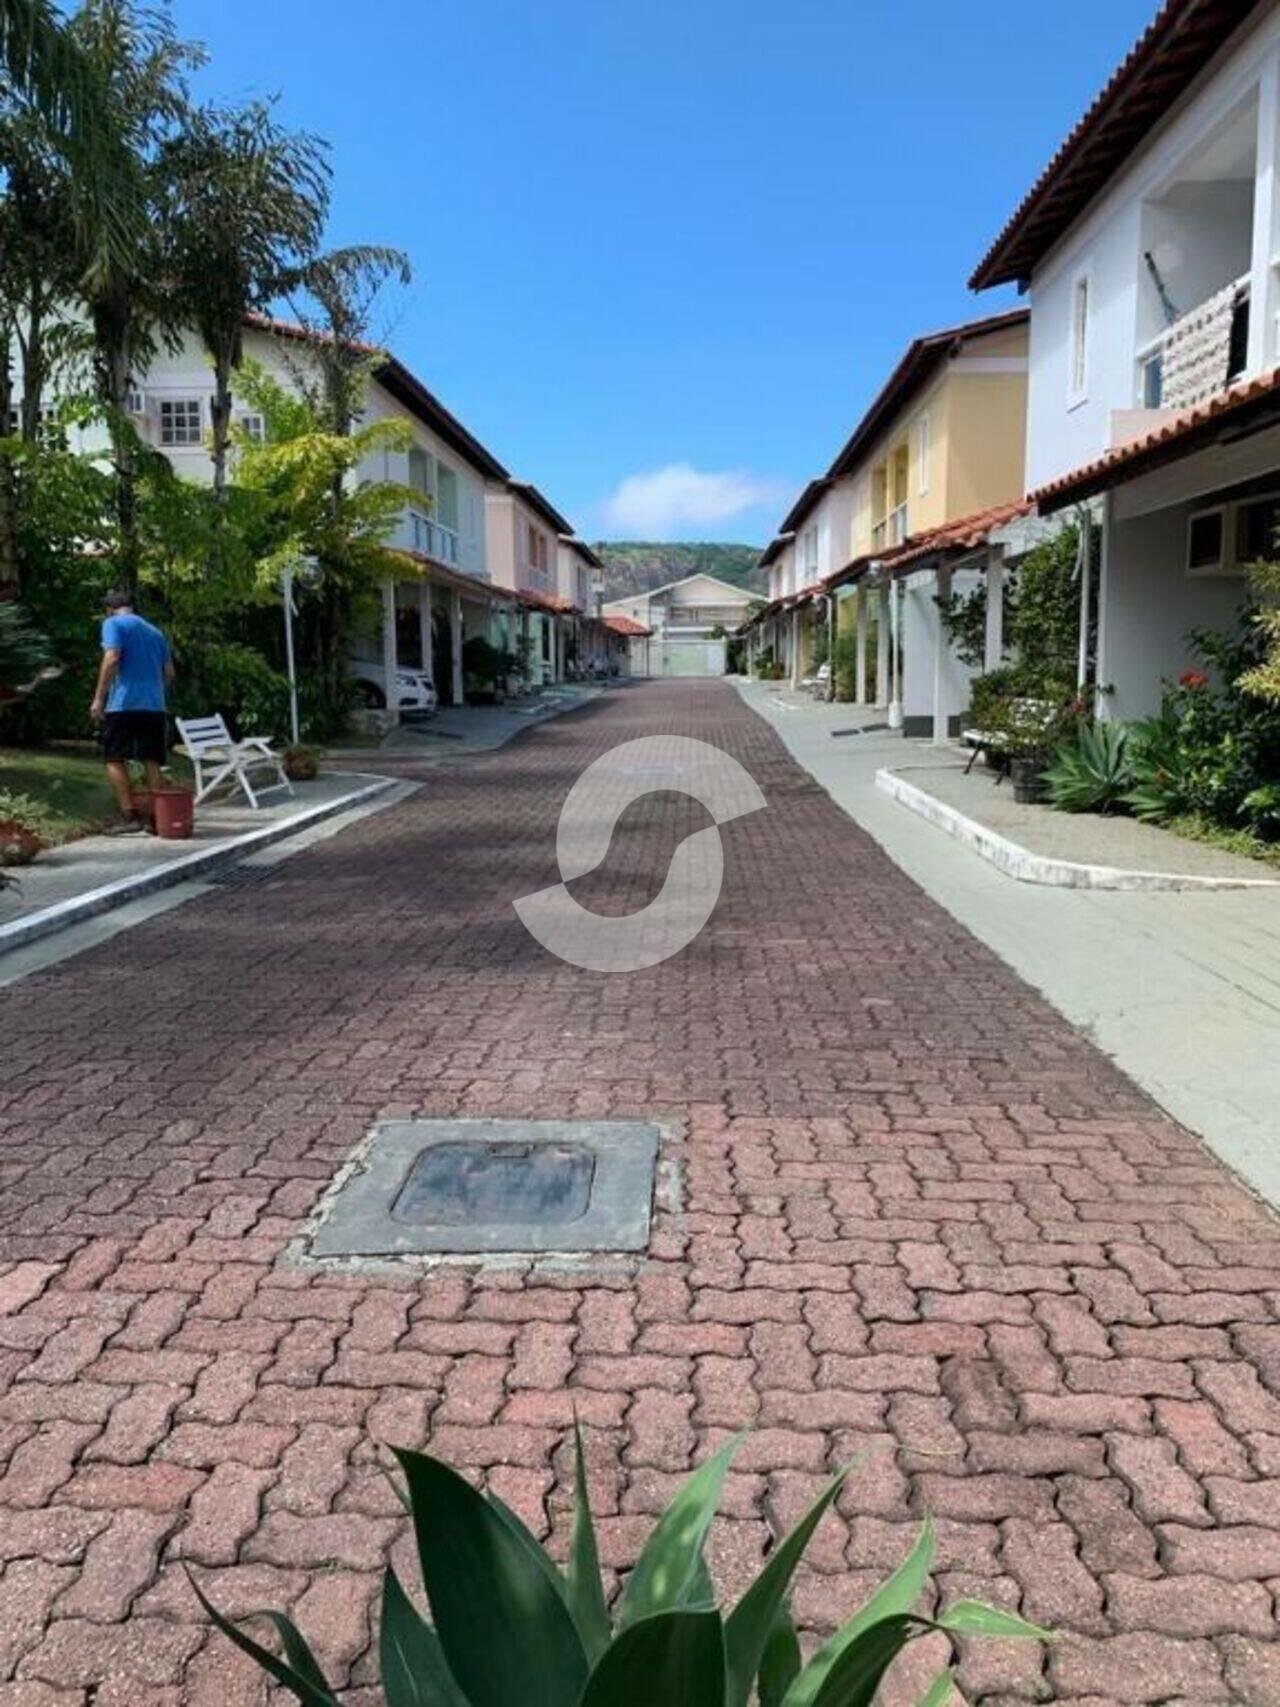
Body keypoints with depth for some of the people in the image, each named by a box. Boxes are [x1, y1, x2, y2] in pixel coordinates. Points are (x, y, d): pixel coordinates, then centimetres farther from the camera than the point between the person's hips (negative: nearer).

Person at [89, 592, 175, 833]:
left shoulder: (113, 623, 2)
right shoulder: (154, 631, 20)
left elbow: (112, 659, -13)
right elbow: (169, 672, 19)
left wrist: (98, 698, -13)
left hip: (123, 704, -5)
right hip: (154, 705, 5)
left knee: (115, 759, 1)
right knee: (152, 762, 7)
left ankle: (130, 816, -7)